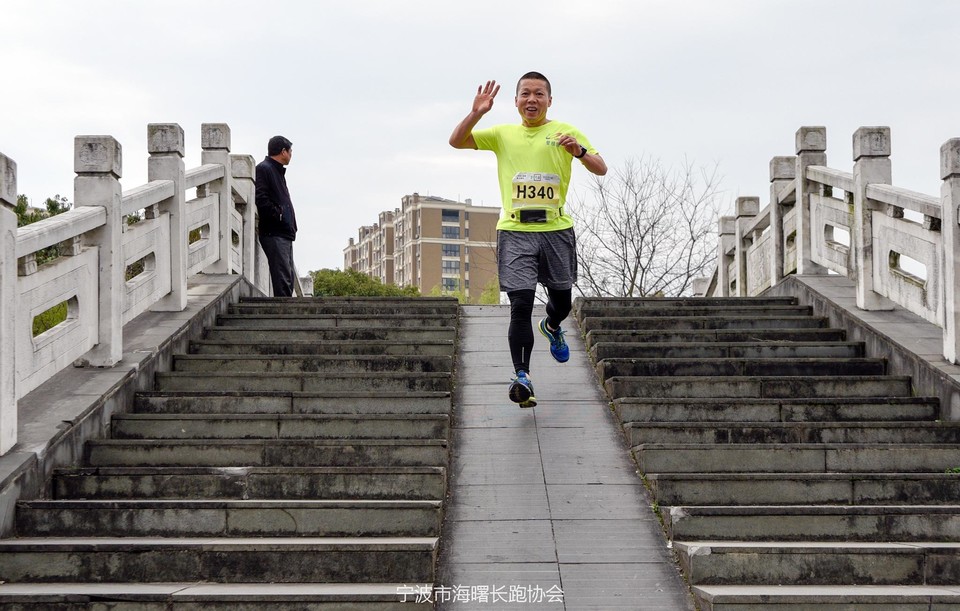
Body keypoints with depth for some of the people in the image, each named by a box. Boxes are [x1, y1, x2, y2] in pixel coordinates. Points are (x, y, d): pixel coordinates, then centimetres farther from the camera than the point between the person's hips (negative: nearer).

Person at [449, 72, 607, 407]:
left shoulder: (564, 131, 8)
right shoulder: (502, 134, 12)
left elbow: (601, 169, 3)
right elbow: (457, 141, 5)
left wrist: (580, 152, -18)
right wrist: (476, 113, -12)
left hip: (556, 229, 1)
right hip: (515, 231, -1)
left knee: (562, 300, 13)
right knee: (520, 304, -12)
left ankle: (551, 327, 49)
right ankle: (522, 376, -13)